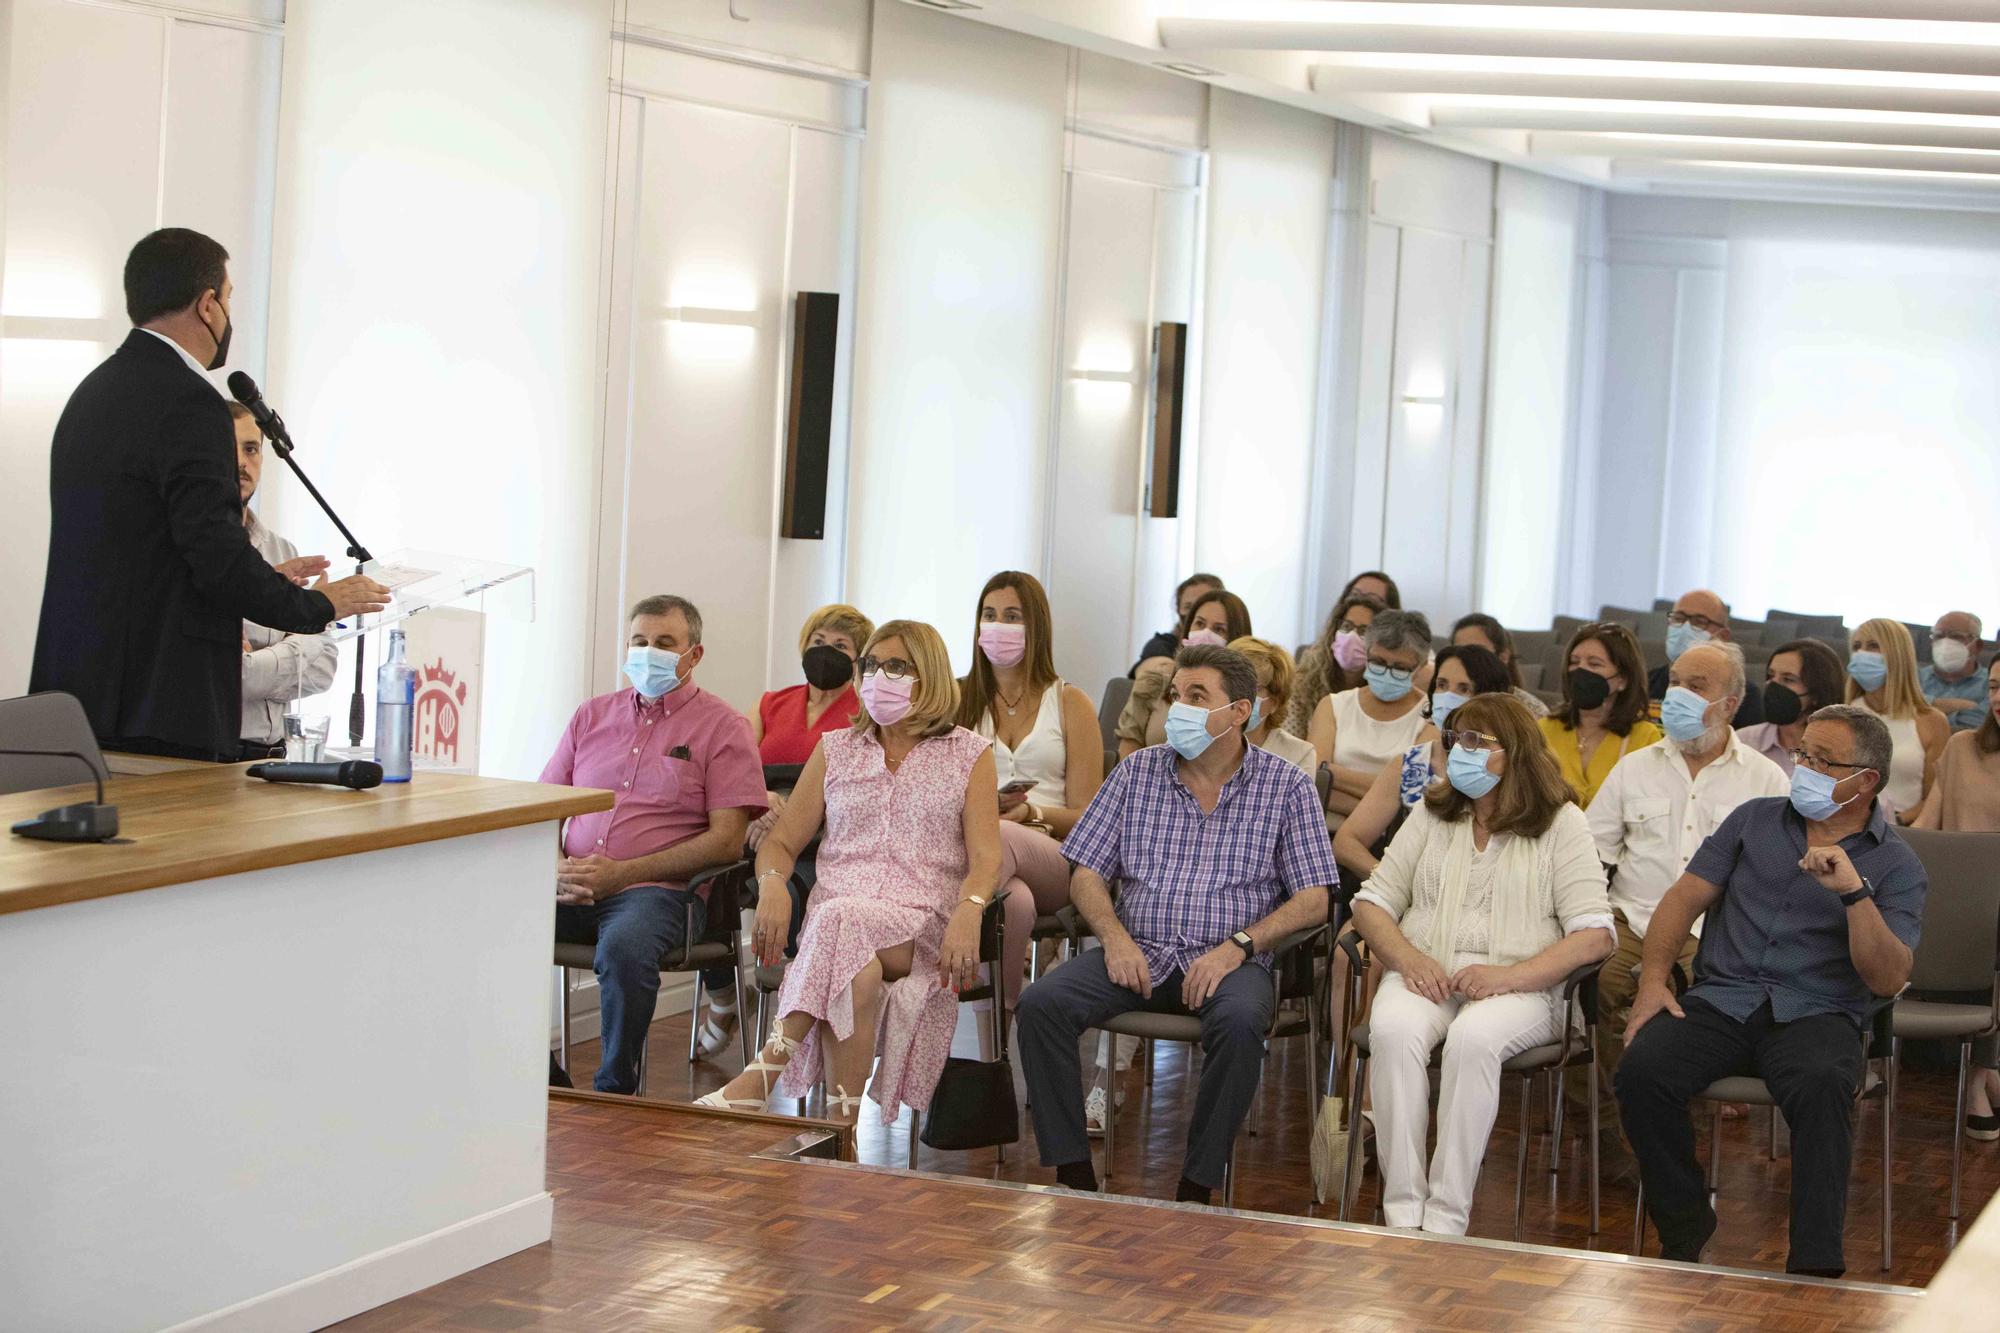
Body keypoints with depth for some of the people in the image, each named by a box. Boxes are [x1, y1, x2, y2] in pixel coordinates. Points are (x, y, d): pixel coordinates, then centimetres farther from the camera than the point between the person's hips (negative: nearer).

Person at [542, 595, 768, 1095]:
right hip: (573, 888, 5)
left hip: (659, 887, -4)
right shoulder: (593, 715, 20)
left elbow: (727, 839, -5)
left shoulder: (722, 727, 5)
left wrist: (619, 874, -12)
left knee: (624, 947, -38)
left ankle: (615, 1092, -19)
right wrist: (557, 868, -6)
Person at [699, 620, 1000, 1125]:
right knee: (855, 972, -36)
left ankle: (762, 1075, -37)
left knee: (841, 925, -37)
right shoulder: (836, 750, 22)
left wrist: (968, 911, -23)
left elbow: (985, 857, 0)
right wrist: (772, 884, -6)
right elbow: (780, 843, 19)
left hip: (923, 928, -2)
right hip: (835, 912, 2)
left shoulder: (969, 755, 13)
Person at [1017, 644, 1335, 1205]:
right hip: (1138, 953, 3)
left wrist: (1237, 945, -14)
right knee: (1041, 1003, -24)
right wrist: (1115, 936, -10)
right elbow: (1087, 875, 11)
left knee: (1240, 1022, -37)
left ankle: (1196, 1191, -24)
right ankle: (1073, 1175, -17)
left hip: (1230, 961, -3)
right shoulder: (1137, 773, 11)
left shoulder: (1286, 786, 4)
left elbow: (1312, 900, 0)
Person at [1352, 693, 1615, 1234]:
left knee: (1473, 1038, -37)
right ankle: (1402, 1213, -29)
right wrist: (1407, 957, -7)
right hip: (1426, 975, 3)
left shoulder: (1561, 825, 5)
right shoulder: (1430, 815, 18)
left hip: (1518, 984, -3)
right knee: (1394, 1030, -32)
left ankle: (1446, 1219, -31)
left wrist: (1508, 975, -17)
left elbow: (1594, 935, -4)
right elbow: (1371, 903, 15)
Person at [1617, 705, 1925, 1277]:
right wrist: (1653, 979, -2)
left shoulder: (1895, 864, 7)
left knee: (1822, 1086, -38)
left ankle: (1815, 1268, -31)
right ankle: (1685, 1237, -9)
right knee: (1641, 1069, -27)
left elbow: (1887, 981, -5)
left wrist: (1855, 892, -17)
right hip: (1720, 998, 3)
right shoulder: (1755, 820, 16)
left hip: (1816, 1013, -3)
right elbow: (1685, 897, 13)